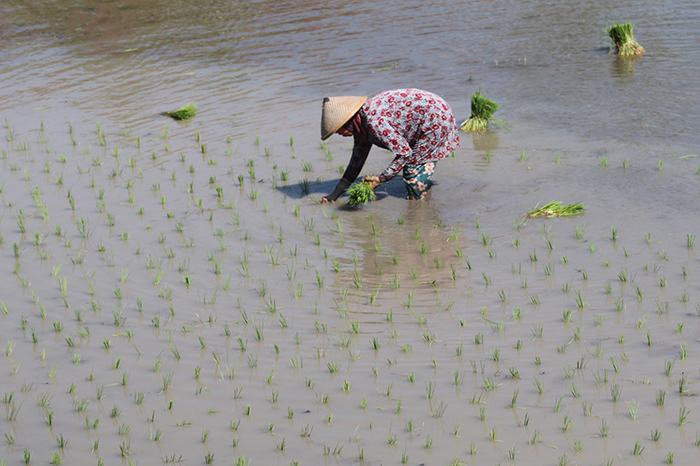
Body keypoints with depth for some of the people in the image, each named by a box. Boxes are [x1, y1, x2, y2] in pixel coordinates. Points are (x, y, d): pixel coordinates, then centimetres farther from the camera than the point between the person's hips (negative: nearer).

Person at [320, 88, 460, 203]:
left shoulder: (373, 121, -29)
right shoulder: (361, 122, 2)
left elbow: (404, 152, -25)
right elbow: (357, 160, 11)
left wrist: (381, 179, -20)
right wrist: (334, 195, 10)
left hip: (435, 118, -9)